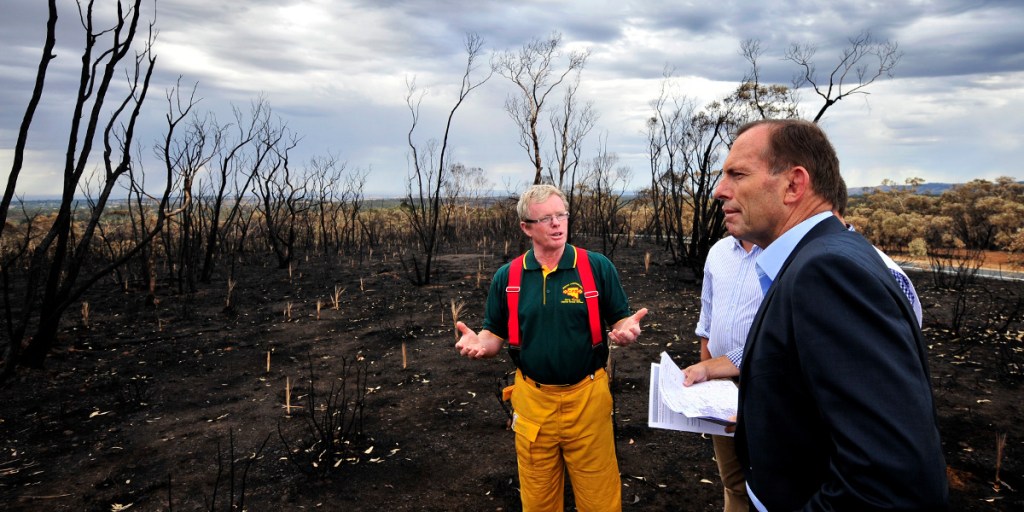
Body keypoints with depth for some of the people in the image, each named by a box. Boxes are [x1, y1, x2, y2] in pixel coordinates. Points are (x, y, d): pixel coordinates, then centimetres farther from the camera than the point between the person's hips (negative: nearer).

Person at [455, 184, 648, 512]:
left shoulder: (598, 267, -6)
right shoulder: (507, 277, -1)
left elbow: (619, 321, 1)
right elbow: (496, 334, 6)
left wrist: (625, 330, -22)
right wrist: (479, 344, -15)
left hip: (588, 397, -1)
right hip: (532, 399, 2)